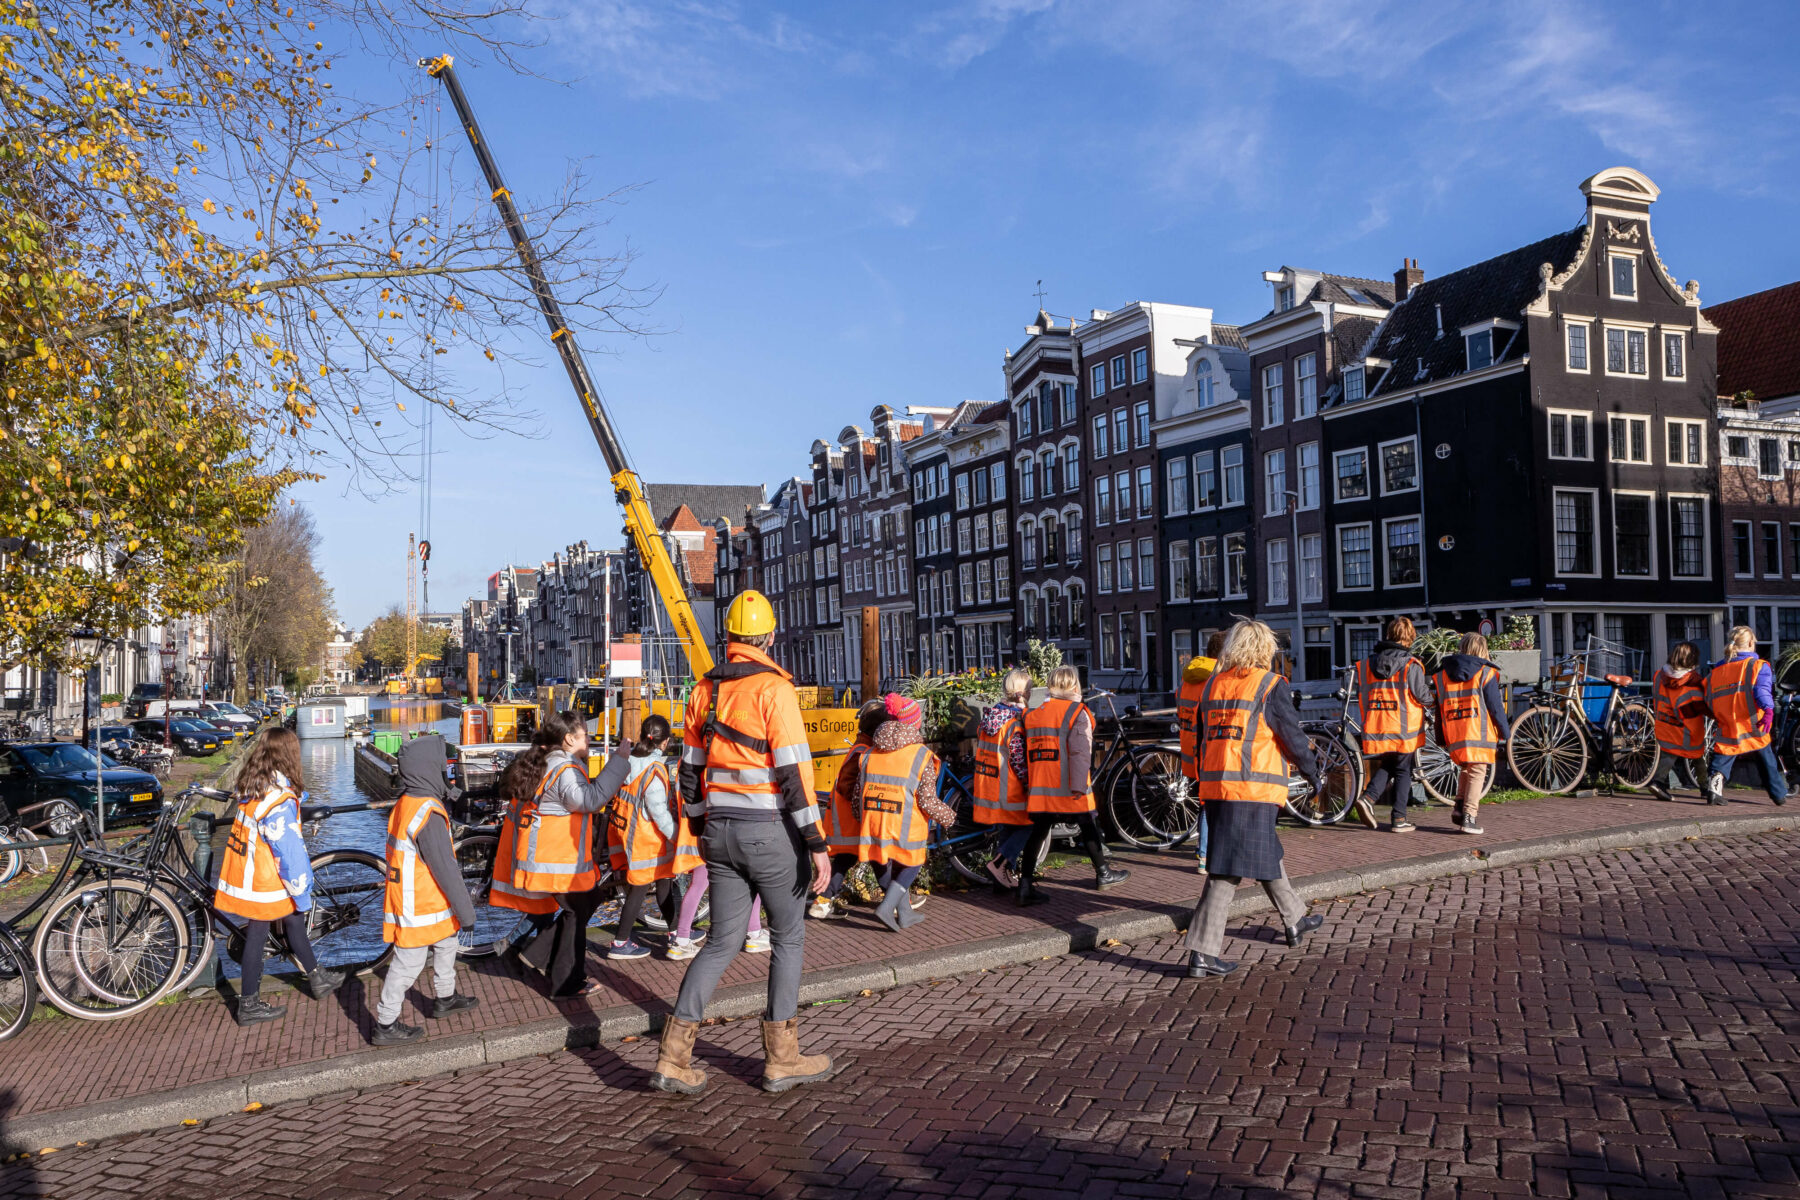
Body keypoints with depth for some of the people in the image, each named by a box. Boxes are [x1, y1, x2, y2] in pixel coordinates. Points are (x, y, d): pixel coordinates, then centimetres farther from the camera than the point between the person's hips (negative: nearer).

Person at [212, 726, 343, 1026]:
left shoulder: (250, 788, 0)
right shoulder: (280, 799, -26)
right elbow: (290, 851, -22)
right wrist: (301, 892, -14)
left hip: (242, 875, 8)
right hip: (264, 884, -8)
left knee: (292, 920, 20)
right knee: (257, 937, 5)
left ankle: (317, 978, 34)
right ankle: (249, 1006, 20)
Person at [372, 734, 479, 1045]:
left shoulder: (404, 804, 4)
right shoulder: (428, 813, -26)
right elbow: (445, 870, -23)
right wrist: (466, 911, -15)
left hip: (418, 900, 10)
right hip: (420, 909, -10)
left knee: (446, 944, 25)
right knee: (407, 965, 3)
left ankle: (445, 998, 41)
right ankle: (385, 1027, 15)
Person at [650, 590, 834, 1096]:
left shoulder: (704, 691, 8)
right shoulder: (773, 689, -12)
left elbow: (691, 771, 14)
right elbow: (793, 770, -17)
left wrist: (703, 830, 25)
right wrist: (817, 845, -15)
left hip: (720, 831, 6)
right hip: (770, 832, -6)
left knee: (722, 941, 13)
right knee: (788, 938, 10)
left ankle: (674, 1056, 8)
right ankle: (781, 1057, 17)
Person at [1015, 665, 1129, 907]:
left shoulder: (1033, 714, 12)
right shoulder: (1077, 713, -6)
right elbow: (1080, 752, -16)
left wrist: (1028, 783, 21)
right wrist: (1079, 785, -17)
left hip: (1039, 788, 5)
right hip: (1068, 788, -5)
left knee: (1038, 833, 7)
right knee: (1088, 828, 13)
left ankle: (1025, 886, 1)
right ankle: (1103, 874, 28)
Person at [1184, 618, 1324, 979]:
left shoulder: (1213, 684, 12)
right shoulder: (1271, 685, -6)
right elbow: (1293, 738, -4)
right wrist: (1312, 774, 12)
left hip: (1214, 785, 7)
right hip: (1253, 789, -6)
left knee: (1266, 852, 20)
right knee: (1230, 870, -2)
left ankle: (1294, 920, 34)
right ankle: (1202, 953, -1)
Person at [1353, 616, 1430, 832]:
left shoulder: (1367, 663, 5)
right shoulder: (1410, 665, -10)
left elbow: (1361, 696, 9)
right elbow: (1421, 696, -9)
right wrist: (1431, 700, 12)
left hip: (1377, 728, 4)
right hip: (1404, 729, -4)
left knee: (1387, 766, 19)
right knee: (1403, 771, 7)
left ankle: (1369, 797, -5)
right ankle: (1399, 819, 8)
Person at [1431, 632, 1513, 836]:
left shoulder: (1442, 675, 9)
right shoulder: (1485, 674, -2)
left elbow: (1439, 710, 12)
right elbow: (1495, 707, -3)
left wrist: (1441, 740, 18)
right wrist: (1505, 732, 8)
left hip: (1453, 735, 4)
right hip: (1479, 734, -4)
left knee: (1465, 769, 21)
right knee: (1477, 773, 1)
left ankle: (1459, 806, 8)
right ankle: (1469, 817, -5)